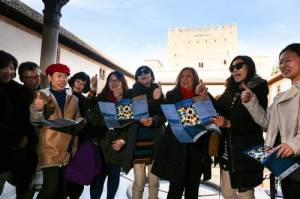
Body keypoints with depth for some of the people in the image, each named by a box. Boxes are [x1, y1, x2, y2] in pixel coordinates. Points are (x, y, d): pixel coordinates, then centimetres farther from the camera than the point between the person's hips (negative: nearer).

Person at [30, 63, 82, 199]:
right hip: (50, 149, -3)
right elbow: (36, 122, -6)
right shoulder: (42, 96, 2)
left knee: (64, 187, 11)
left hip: (69, 149, 4)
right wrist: (37, 109, -25)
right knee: (51, 187, -8)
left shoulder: (73, 99, 11)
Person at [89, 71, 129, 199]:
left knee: (114, 175, 12)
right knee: (98, 176, 1)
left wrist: (123, 140, -11)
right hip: (101, 144, 0)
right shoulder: (101, 99, 6)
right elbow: (94, 120, 2)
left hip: (118, 145, 0)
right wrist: (94, 140, -7)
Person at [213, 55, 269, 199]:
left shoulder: (258, 89, -5)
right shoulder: (230, 91, 13)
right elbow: (218, 110, 7)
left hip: (246, 150, -6)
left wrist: (229, 124, -24)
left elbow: (257, 122, -13)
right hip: (227, 149, 6)